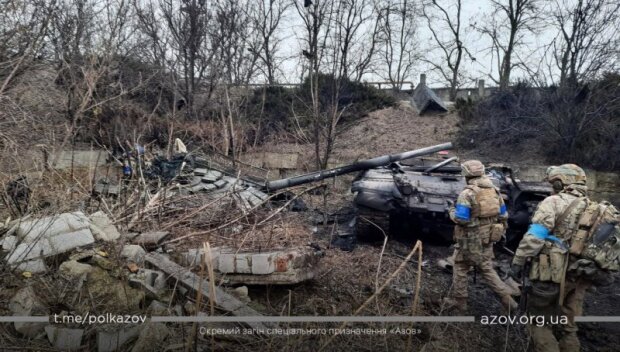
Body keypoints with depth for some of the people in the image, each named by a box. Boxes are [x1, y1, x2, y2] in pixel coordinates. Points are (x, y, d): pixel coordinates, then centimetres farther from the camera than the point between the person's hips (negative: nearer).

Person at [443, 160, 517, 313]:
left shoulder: (467, 194, -17)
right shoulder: (494, 191, 4)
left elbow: (461, 218, -22)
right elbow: (503, 216, 9)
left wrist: (452, 212, -2)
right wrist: (499, 231, 23)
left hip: (470, 240, -6)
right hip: (487, 239, 6)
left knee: (460, 268, 10)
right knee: (487, 270, 18)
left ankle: (459, 301, 20)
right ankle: (507, 299, 12)